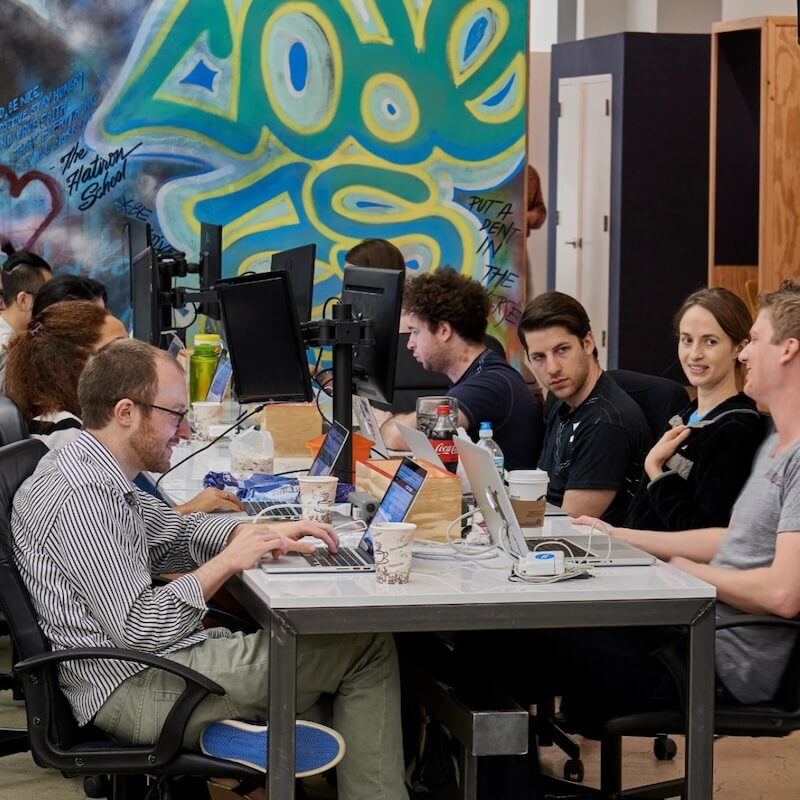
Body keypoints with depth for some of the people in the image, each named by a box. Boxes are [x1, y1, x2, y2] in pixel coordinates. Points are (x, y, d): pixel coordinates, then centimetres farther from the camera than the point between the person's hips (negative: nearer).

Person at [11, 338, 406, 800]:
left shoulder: (97, 473, 10)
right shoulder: (79, 499, -22)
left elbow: (176, 531, 22)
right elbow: (139, 629, -24)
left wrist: (265, 534, 5)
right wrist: (228, 561, -15)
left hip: (147, 656, 11)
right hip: (133, 690, -11)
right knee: (369, 649, -9)